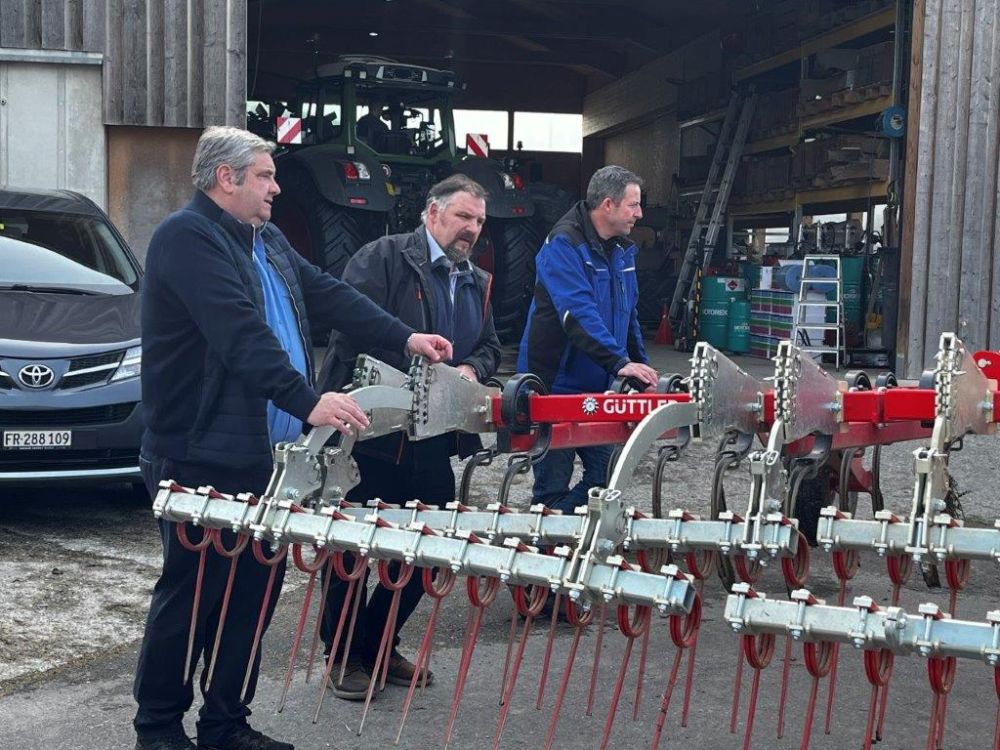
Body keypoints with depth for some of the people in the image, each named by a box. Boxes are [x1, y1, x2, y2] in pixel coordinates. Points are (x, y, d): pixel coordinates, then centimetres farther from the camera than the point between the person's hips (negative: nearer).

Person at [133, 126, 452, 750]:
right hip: (202, 458, -9)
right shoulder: (187, 238, -13)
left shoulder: (268, 240, 17)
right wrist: (308, 400, -31)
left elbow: (329, 296, 18)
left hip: (261, 455, 9)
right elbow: (242, 335, -25)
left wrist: (406, 338, 9)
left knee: (254, 591, 11)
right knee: (191, 594, 1)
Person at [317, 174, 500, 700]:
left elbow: (489, 345, 21)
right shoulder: (383, 257, -8)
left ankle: (379, 645, 30)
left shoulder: (477, 283, 17)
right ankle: (344, 656, 20)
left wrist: (472, 369, -3)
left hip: (432, 444, 7)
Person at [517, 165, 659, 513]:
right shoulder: (563, 245, -16)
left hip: (600, 388, 8)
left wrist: (641, 367, 11)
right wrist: (619, 363, -35)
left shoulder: (622, 250, 11)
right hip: (554, 385, -8)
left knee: (607, 475, 9)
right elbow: (579, 314, -28)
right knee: (553, 487, 1)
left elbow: (628, 314, 21)